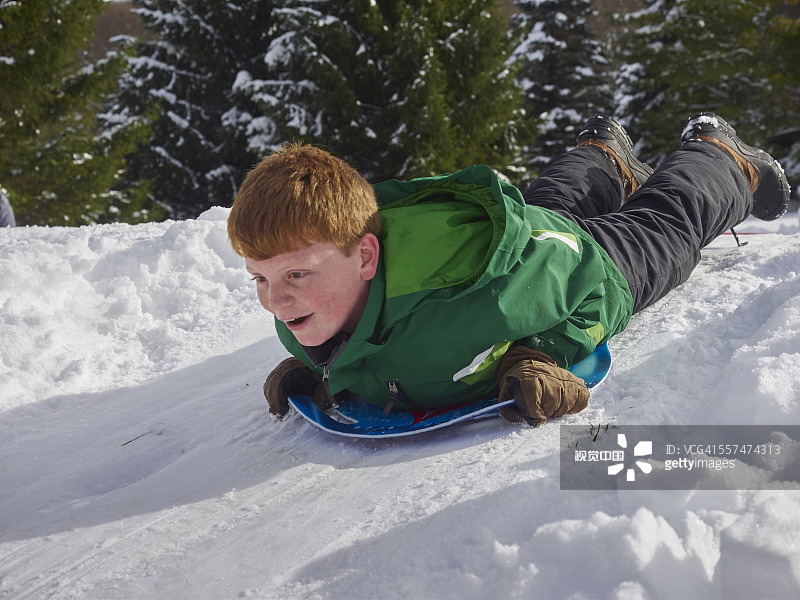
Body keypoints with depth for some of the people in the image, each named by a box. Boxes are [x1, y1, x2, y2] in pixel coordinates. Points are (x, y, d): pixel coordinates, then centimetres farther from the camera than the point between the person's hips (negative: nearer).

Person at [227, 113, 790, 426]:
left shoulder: (461, 296, -53)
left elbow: (588, 280, -35)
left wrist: (544, 356, -47)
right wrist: (306, 366, -22)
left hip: (586, 261, -5)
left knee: (669, 217, 29)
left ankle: (717, 154, 60)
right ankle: (606, 160, 71)